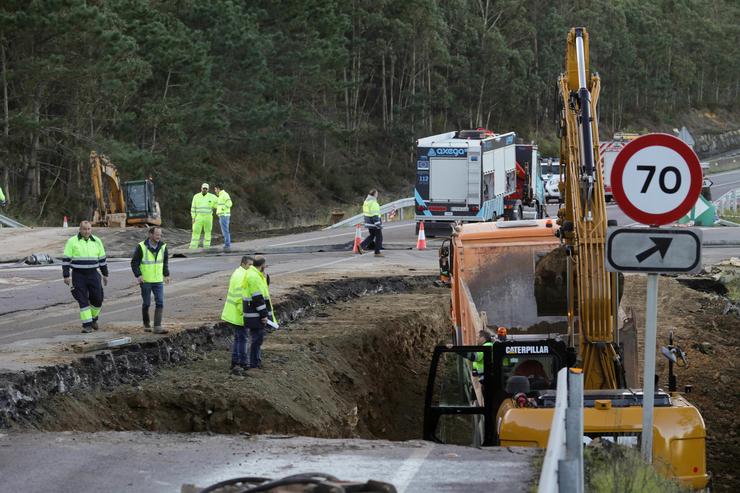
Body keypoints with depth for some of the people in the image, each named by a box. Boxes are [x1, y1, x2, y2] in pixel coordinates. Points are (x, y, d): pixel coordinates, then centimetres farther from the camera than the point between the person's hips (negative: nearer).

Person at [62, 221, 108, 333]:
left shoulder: (97, 241, 7)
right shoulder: (72, 241, -3)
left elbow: (102, 259, 15)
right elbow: (66, 259, -3)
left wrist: (105, 274, 15)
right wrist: (66, 276, -8)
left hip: (93, 274, 3)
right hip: (78, 275, -3)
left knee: (97, 299, 1)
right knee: (83, 301, -4)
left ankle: (93, 318, 27)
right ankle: (87, 325, -1)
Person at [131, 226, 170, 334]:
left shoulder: (163, 246, 2)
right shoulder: (141, 247, -11)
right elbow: (134, 262, -7)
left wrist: (166, 274, 11)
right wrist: (138, 275, -18)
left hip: (158, 281, 3)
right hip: (145, 281, -3)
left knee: (160, 303, -8)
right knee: (146, 303, 6)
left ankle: (157, 327, -9)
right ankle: (146, 324, 24)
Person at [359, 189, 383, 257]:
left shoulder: (366, 201, 10)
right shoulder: (373, 203, -20)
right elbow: (375, 215, -24)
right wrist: (378, 224, -23)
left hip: (368, 222, 9)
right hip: (374, 223, -9)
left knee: (371, 235, 19)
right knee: (379, 237, 3)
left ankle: (362, 246, 3)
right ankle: (377, 252, 5)